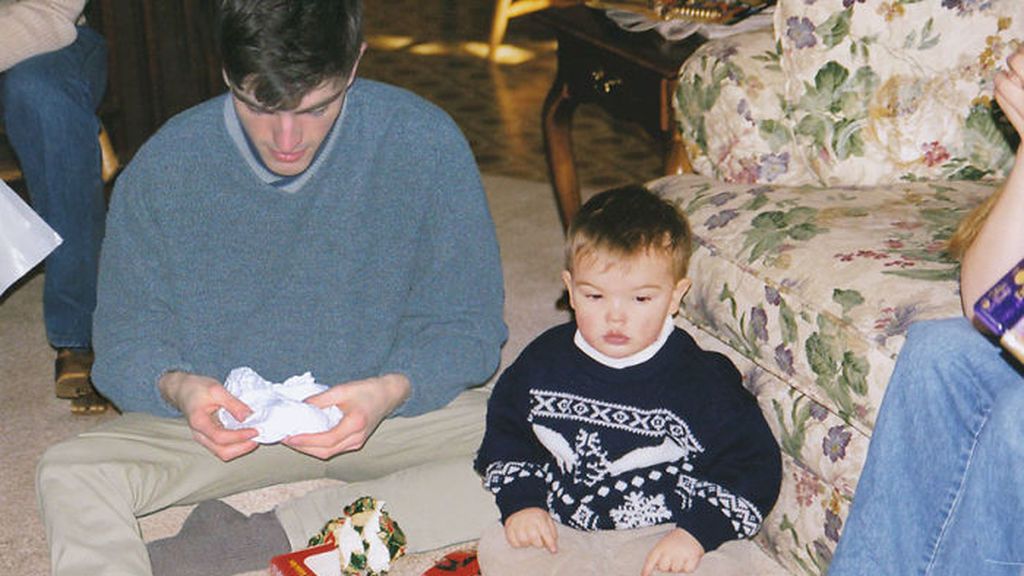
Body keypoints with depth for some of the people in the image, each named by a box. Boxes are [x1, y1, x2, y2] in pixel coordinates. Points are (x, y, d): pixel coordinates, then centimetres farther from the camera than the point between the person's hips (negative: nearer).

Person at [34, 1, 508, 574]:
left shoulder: (426, 145, -15)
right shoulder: (163, 169, -12)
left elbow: (468, 325, -8)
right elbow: (126, 338, -3)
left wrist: (392, 391, -29)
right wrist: (176, 386, -27)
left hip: (384, 413, 0)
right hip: (227, 417, 0)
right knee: (71, 473, -24)